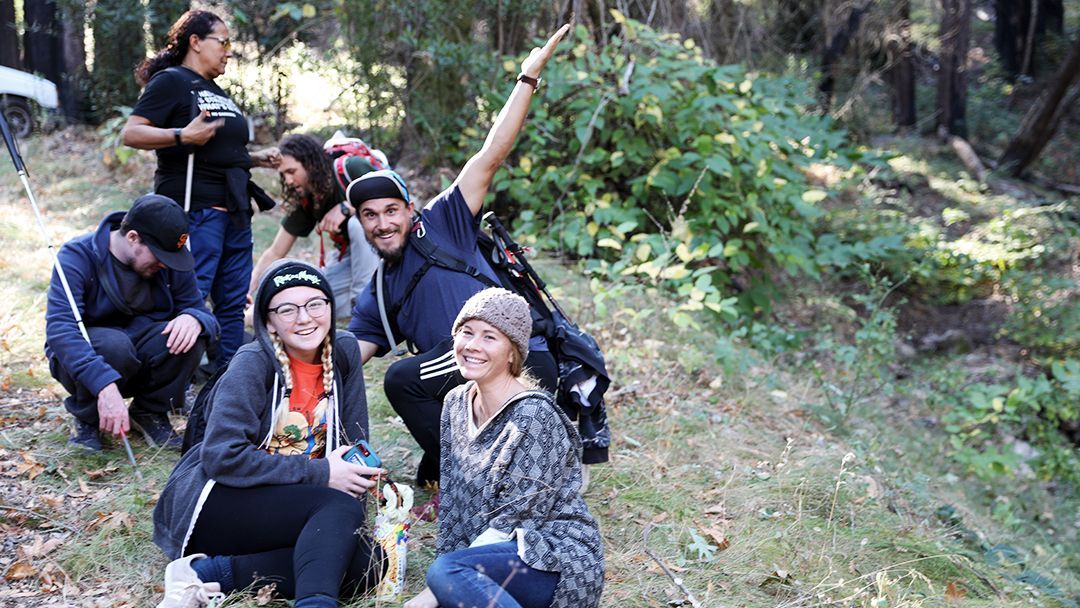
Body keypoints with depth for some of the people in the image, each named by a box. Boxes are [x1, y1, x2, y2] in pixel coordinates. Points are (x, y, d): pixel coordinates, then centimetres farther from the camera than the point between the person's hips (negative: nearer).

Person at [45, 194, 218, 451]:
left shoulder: (170, 263, -7)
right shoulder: (78, 256, -21)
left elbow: (203, 313, -6)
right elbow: (59, 329, -33)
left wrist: (194, 319, -34)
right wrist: (105, 387, -47)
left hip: (141, 360, 3)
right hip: (84, 357, -3)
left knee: (190, 336, -26)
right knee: (114, 344, -37)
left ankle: (150, 412, -1)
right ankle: (87, 420, -6)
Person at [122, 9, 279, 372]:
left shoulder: (216, 92, 23)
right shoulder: (171, 81, -4)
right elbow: (131, 134, -13)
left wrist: (254, 159, 20)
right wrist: (182, 136, -27)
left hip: (234, 210, 9)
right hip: (194, 209, -9)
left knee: (234, 302, 9)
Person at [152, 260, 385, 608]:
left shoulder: (344, 355, 4)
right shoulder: (253, 363, -13)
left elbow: (354, 444, 9)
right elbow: (222, 457, -22)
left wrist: (357, 474, -12)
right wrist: (320, 474, -20)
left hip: (286, 508, 6)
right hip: (216, 502, -6)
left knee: (367, 563, -22)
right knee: (341, 507, -29)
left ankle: (210, 573, -22)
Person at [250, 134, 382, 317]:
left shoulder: (351, 168, -22)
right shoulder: (303, 202, -5)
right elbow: (274, 253, -2)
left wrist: (346, 208, -33)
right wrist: (247, 290, -13)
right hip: (348, 252, 6)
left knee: (357, 223, -35)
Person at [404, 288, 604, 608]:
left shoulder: (534, 416, -16)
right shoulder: (457, 404, 7)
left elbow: (515, 519, -17)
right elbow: (451, 501, 9)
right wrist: (443, 567, -4)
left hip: (559, 562, -7)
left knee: (446, 572, -30)